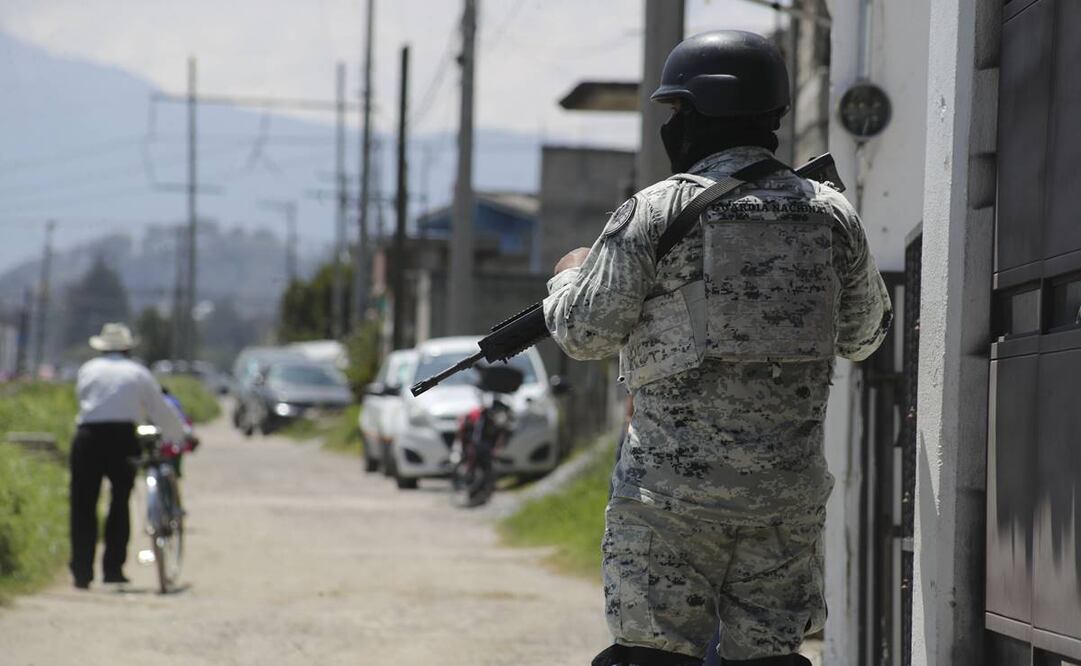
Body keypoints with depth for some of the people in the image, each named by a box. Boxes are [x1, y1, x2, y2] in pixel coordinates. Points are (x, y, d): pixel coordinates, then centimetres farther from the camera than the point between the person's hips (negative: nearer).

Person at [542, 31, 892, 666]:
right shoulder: (831, 213, 5)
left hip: (675, 487, -4)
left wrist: (570, 277, 19)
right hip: (789, 491, 4)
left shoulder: (654, 214, -8)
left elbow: (586, 332, -2)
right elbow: (864, 335, 18)